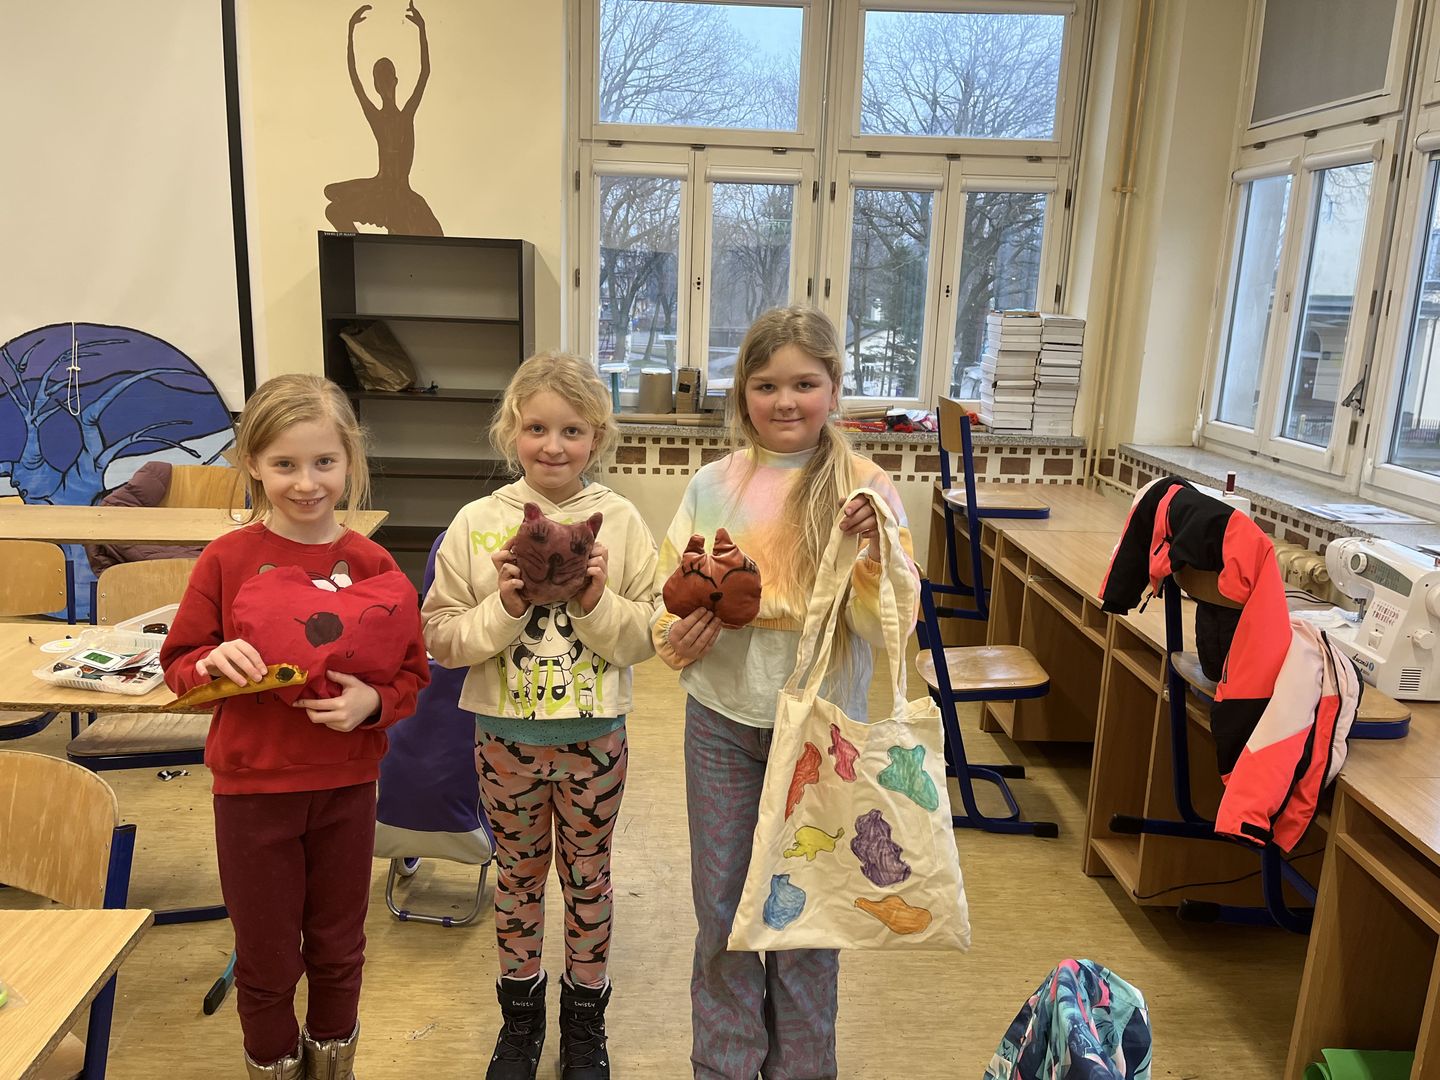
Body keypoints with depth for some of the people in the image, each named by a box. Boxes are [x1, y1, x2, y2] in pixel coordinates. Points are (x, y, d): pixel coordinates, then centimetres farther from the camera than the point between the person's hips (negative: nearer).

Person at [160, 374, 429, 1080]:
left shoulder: (372, 565, -8)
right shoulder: (226, 559, -9)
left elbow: (412, 671, -2)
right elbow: (177, 663, -2)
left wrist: (374, 702, -22)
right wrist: (213, 661, -23)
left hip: (345, 786, 1)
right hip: (251, 786, -1)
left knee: (337, 950, 20)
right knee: (266, 962, 16)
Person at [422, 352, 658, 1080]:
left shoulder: (621, 522, -8)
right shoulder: (477, 523, -7)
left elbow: (647, 638, -6)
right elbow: (441, 638, -7)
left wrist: (596, 601, -23)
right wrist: (505, 606, -22)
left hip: (594, 738, 0)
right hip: (506, 735, 1)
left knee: (588, 878, 16)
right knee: (517, 877, 18)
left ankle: (585, 1019, 37)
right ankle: (520, 1014, 40)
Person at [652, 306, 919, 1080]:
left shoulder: (865, 487, -7)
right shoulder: (712, 487, -2)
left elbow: (888, 626, -11)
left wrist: (873, 546, -27)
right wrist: (679, 638, -18)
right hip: (723, 722, 2)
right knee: (722, 904, 13)